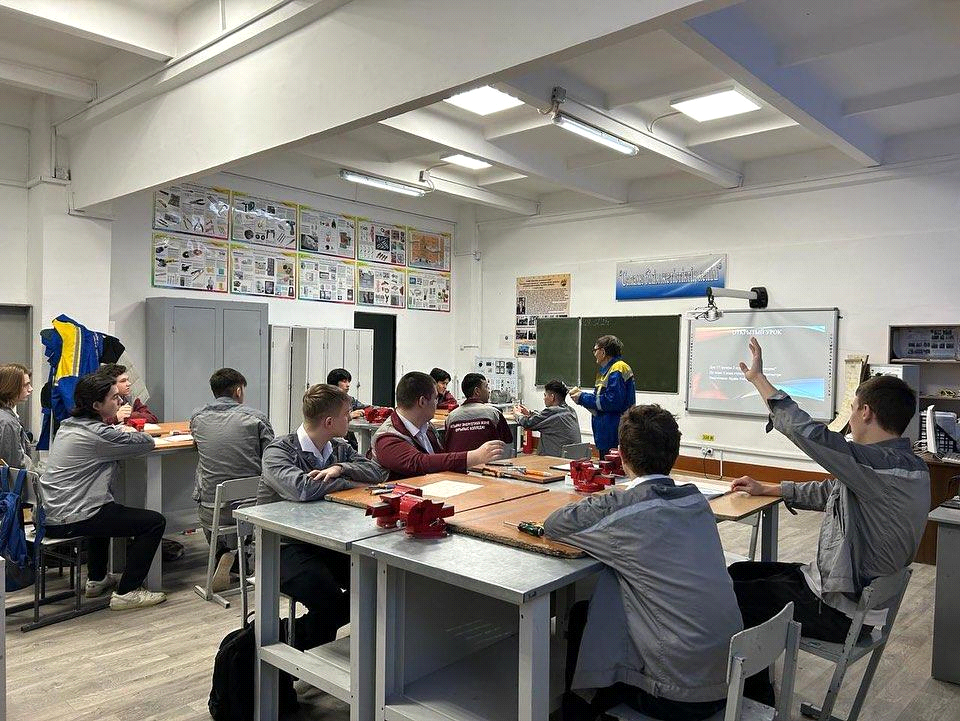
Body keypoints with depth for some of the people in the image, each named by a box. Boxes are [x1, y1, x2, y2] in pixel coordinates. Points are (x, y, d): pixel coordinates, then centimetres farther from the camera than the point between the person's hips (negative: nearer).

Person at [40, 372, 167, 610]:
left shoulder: (69, 425, 11)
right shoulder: (97, 434, -19)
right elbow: (147, 443, -12)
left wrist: (122, 432, 9)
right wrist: (130, 432, 9)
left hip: (50, 515, 10)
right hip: (70, 521, -10)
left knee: (107, 509, 40)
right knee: (154, 521, -6)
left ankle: (96, 579, 44)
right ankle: (127, 592, 0)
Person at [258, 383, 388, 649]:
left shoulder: (339, 448, 9)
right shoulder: (279, 451, -12)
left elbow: (378, 471, -1)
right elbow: (301, 488, -31)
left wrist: (341, 468, -20)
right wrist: (350, 483, -18)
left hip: (327, 540, 7)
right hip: (285, 546, -6)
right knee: (329, 599, -27)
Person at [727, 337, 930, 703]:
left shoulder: (888, 466, -28)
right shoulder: (902, 463, 6)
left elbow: (806, 431, -35)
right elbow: (830, 491, 17)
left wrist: (758, 378, -24)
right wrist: (765, 488, 20)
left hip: (841, 609, -10)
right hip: (842, 583, 10)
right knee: (739, 572, 15)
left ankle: (757, 700, 16)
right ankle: (756, 686, 27)